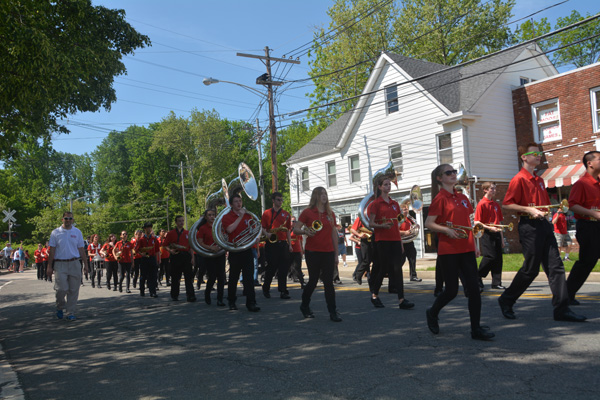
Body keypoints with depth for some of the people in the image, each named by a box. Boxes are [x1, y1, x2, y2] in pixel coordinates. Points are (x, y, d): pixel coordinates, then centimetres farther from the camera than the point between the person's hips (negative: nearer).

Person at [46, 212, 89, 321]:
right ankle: (60, 308, 19)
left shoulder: (77, 232, 8)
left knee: (73, 290, 2)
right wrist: (49, 267, -1)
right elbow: (52, 250, 3)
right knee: (61, 289, -8)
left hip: (74, 263, 2)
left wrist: (85, 264, 8)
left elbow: (81, 249, 11)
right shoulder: (55, 233, 3)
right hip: (60, 264, -2)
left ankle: (71, 313, 11)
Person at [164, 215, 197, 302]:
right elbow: (165, 245, 4)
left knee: (189, 276, -4)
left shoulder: (187, 233, 12)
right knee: (175, 277, 6)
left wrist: (192, 257, 5)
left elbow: (190, 246, 12)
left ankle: (190, 295, -5)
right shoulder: (171, 233, 5)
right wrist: (170, 250, -16)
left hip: (186, 255, 2)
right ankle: (174, 295, 20)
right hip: (175, 256, -1)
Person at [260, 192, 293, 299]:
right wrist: (267, 234, -17)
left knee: (283, 268, 0)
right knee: (271, 267, 0)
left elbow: (288, 230, 14)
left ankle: (283, 291, 5)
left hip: (283, 244, 3)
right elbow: (262, 228, 4)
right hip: (271, 243, -3)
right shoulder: (266, 213, 5)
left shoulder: (286, 214, 13)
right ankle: (266, 289, 19)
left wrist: (290, 244, 8)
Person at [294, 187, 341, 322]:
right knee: (313, 280, 5)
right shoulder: (307, 212, -2)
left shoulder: (330, 214, 11)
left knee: (329, 282, 0)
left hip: (328, 252, 3)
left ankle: (333, 312, 4)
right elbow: (295, 229, -5)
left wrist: (336, 254, 11)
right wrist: (305, 231, -27)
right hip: (312, 252, -3)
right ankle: (305, 306, 28)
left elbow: (334, 234, 13)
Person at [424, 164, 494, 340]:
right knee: (451, 290, 1)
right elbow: (428, 223, -9)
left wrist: (474, 245, 15)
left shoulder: (462, 198, 13)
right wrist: (447, 230, -23)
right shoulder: (440, 198, -6)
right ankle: (432, 313, 28)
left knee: (473, 288, 0)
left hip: (466, 249, 6)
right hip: (448, 251, -6)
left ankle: (476, 329, 8)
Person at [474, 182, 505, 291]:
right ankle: (478, 279, 5)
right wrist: (489, 228, -20)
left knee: (498, 258, 6)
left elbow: (499, 223, 19)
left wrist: (502, 238, 16)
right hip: (486, 234, -7)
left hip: (496, 234, 7)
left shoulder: (496, 204, 15)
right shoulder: (481, 204, -6)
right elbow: (477, 222, -10)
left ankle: (496, 283, 13)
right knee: (489, 257, -11)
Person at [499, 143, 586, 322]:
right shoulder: (519, 179, -8)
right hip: (529, 226, -8)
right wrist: (529, 210, -21)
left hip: (544, 225, 8)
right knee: (531, 268, -3)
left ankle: (562, 309, 5)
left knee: (556, 266, 2)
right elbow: (507, 204, -14)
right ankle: (506, 300, 14)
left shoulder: (539, 180, 18)